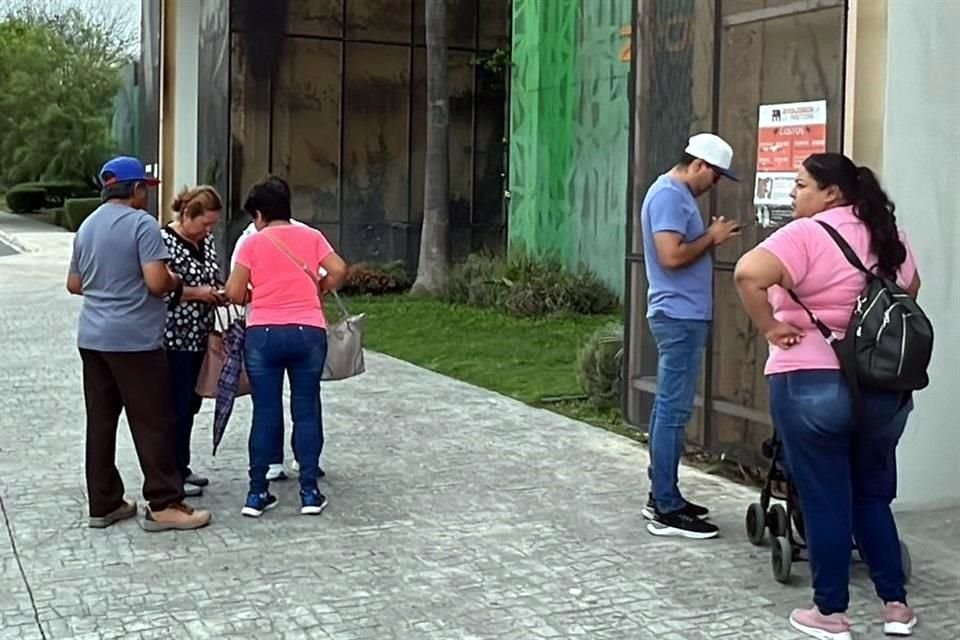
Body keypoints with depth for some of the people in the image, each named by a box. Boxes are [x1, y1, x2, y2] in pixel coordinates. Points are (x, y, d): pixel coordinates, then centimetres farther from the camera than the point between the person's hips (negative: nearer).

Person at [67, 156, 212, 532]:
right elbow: (156, 282, -19)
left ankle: (103, 504, 15)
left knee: (100, 421, 10)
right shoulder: (142, 223, -11)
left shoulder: (87, 226, 13)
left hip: (92, 337, 8)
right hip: (134, 339, -8)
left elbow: (74, 284, 19)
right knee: (152, 423, -2)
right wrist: (176, 282, 1)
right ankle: (163, 505, 1)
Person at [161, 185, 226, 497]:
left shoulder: (205, 242, 11)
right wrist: (197, 292, -17)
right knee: (175, 406, -1)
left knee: (191, 403, 15)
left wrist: (219, 292, 4)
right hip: (173, 339, -8)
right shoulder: (165, 241, -14)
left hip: (199, 337, 8)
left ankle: (181, 467, 27)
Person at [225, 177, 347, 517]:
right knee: (306, 410, 7)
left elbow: (235, 293, -1)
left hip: (263, 334, -1)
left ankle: (257, 493, 9)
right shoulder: (311, 236, 8)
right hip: (308, 332, 1)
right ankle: (309, 492, 7)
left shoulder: (253, 242, 3)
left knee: (265, 413, 5)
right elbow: (339, 270, -3)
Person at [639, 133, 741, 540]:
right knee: (674, 411, -8)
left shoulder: (676, 194, 17)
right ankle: (666, 510, -4)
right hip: (679, 316, -11)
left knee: (668, 408, 14)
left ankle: (662, 496, 22)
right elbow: (671, 256, -24)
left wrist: (710, 239, 5)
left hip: (682, 315, 11)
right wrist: (712, 238, -12)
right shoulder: (669, 195, -15)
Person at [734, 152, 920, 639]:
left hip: (813, 384, -6)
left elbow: (748, 274, -28)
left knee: (824, 500, 5)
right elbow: (911, 289, 28)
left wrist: (769, 327, -16)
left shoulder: (807, 235, -13)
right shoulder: (888, 236, 10)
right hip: (886, 387, 6)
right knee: (873, 496, 20)